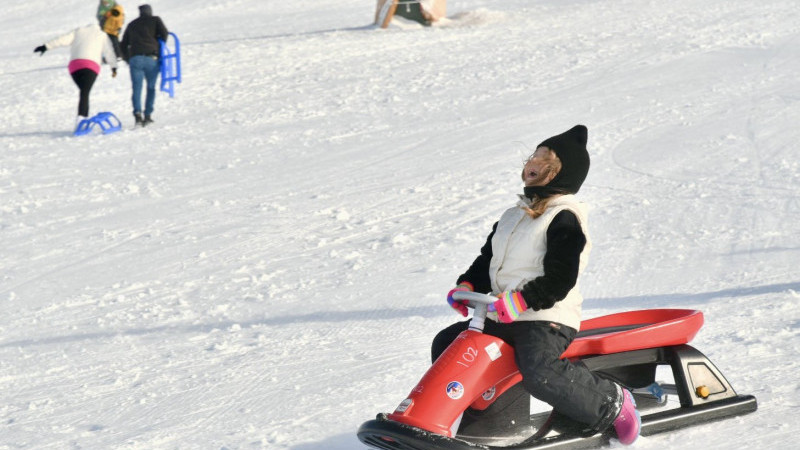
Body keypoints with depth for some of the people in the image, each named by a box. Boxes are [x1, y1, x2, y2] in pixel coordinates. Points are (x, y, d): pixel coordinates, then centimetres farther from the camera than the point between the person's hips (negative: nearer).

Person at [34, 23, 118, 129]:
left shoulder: (78, 31, 25)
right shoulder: (102, 35, 25)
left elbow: (63, 40, 11)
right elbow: (109, 52, 13)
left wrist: (46, 46, 7)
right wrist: (114, 67, 12)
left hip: (75, 65, 2)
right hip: (91, 66, -2)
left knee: (84, 91, 20)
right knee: (84, 93, -15)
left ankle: (84, 116, 9)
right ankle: (81, 117, -35)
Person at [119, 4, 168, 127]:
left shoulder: (132, 24, 25)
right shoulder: (155, 20, 15)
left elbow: (123, 45, 23)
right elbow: (164, 33, 0)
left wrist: (128, 60, 31)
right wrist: (160, 49, 14)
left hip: (135, 59, 2)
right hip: (151, 58, -1)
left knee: (137, 88, 0)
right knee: (151, 87, 11)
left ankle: (137, 113, -22)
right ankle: (148, 115, -1)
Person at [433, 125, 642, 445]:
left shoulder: (564, 220, -9)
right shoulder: (514, 216, 19)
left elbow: (560, 279, -19)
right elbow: (488, 259, 22)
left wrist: (521, 300, -28)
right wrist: (468, 286, 4)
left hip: (548, 318, -9)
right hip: (502, 319, 9)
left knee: (538, 373, -34)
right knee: (445, 345, 6)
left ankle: (612, 402, -15)